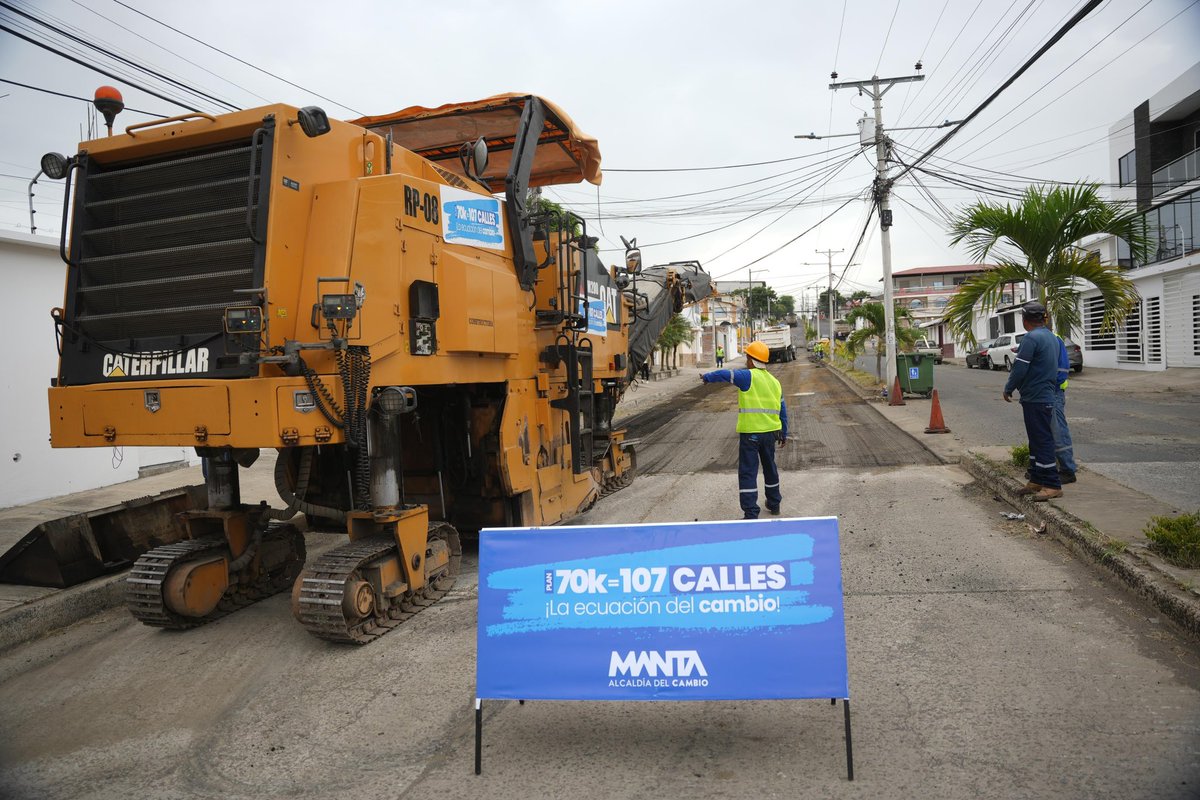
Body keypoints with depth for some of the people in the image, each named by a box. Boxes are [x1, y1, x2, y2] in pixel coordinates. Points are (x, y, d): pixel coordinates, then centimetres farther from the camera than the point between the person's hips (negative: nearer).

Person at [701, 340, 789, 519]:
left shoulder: (749, 377, -10)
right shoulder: (774, 381, 12)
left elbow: (725, 375, -18)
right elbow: (782, 410, 17)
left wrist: (707, 377, 2)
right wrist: (784, 434, 24)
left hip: (750, 432, -7)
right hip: (770, 432, 7)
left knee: (747, 473, -3)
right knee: (770, 468, 23)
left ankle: (751, 514, -7)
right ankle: (774, 504, 37)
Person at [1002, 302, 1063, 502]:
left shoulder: (1031, 338, -17)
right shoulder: (1052, 337, 14)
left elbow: (1020, 369, -19)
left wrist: (1008, 390, -6)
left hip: (1035, 398, -10)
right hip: (1046, 396, 10)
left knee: (1042, 440, -7)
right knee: (1037, 440, 15)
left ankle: (1052, 485, -4)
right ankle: (1036, 481, 22)